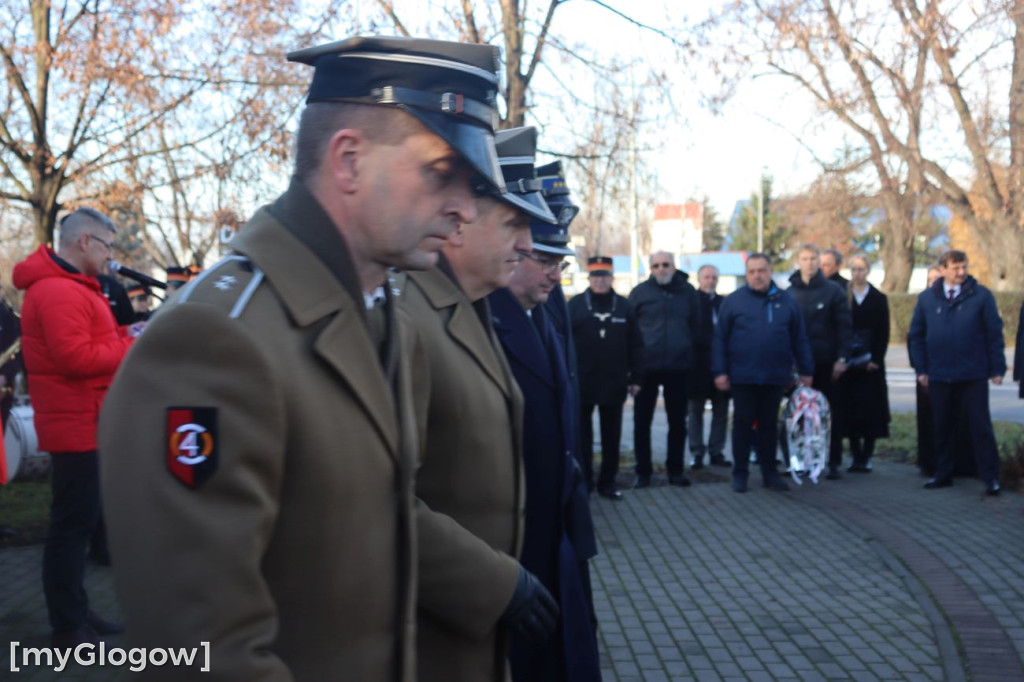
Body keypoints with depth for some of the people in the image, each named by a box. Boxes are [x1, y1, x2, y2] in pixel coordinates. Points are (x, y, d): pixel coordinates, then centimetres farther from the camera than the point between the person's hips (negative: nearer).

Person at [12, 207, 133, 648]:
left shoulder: (67, 286, 18)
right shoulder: (59, 291, -18)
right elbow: (75, 357, -26)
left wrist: (125, 340, 2)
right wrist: (135, 349, -17)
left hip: (84, 425, 11)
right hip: (78, 426, -11)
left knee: (78, 521, 16)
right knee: (73, 524, -5)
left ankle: (77, 614, 26)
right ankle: (68, 629, 2)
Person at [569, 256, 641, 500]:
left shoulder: (623, 306, 5)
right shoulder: (575, 304, -2)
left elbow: (634, 345, 6)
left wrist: (635, 378, 2)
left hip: (614, 383, 2)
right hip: (582, 383, -2)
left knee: (611, 436, 9)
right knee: (582, 436, 7)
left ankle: (608, 482, 20)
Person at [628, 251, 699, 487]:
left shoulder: (687, 291, 4)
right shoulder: (640, 292, -1)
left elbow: (695, 326, 10)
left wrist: (688, 352, 5)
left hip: (678, 367, 2)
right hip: (646, 366, -2)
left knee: (678, 422, 9)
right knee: (642, 422, 3)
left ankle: (675, 470, 21)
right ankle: (643, 471, 13)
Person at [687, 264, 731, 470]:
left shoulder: (724, 302, 9)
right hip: (698, 365, -4)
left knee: (721, 411, 6)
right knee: (695, 411, 4)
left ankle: (716, 452, 13)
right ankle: (697, 453, 10)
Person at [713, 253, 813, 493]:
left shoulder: (786, 301, 6)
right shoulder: (733, 301, 0)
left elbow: (799, 339, 9)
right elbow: (719, 339, -1)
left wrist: (805, 370, 7)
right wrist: (720, 372, -6)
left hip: (775, 377, 2)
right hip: (743, 377, -2)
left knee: (769, 425, 10)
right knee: (743, 424, 5)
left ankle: (770, 473, 20)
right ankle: (740, 474, 13)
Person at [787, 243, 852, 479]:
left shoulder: (834, 291, 1)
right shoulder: (789, 294, 7)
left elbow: (843, 326, -1)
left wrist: (841, 358, -9)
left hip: (826, 363, -2)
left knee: (832, 412, 2)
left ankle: (834, 462, 8)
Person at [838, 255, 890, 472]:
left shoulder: (879, 299, 5)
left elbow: (883, 333, 2)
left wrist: (876, 360, -8)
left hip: (871, 364, 0)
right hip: (848, 363, 1)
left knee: (871, 411, -1)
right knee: (850, 410, -1)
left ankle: (866, 457, 5)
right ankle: (856, 457, 6)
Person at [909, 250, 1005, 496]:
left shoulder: (981, 296, -2)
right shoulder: (927, 298, 5)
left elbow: (994, 333, -1)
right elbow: (916, 335, 10)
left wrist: (997, 368, -5)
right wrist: (921, 369, 4)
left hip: (974, 376, -3)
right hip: (939, 376, 3)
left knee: (981, 426, 1)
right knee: (942, 427, 10)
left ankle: (991, 477, 6)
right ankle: (943, 474, 21)